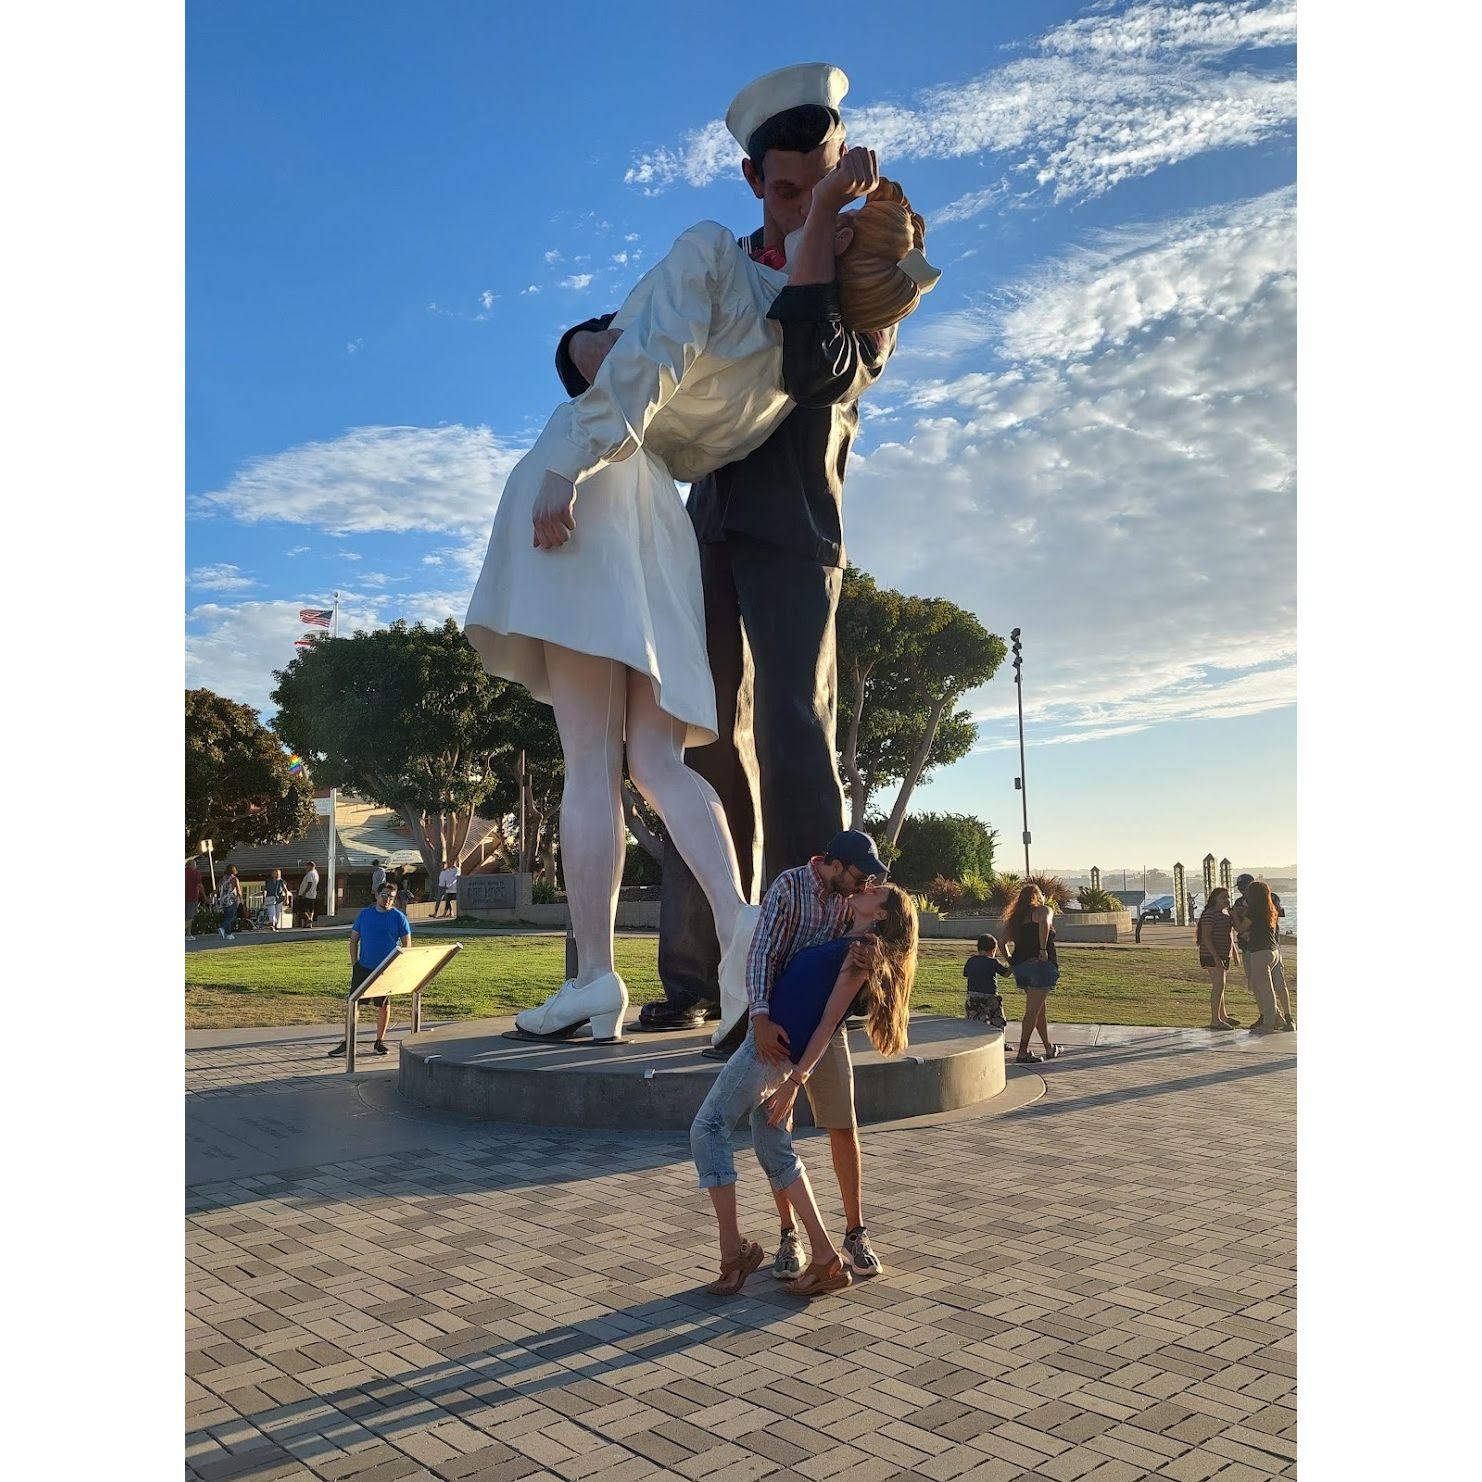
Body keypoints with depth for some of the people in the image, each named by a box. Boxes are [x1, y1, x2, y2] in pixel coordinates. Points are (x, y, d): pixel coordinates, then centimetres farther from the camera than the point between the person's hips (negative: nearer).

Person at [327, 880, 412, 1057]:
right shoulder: (365, 914, 4)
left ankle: (379, 1042, 20)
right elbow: (354, 939, 9)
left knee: (383, 1005, 8)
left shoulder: (398, 917, -3)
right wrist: (354, 963, 1)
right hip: (363, 967, 2)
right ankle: (347, 1042, 6)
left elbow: (406, 944, 0)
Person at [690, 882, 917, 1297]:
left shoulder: (863, 951, -11)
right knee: (774, 1149, 12)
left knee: (708, 1128, -7)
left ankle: (732, 1251, -4)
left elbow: (829, 1021, -15)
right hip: (768, 1040, 9)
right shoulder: (847, 945, 16)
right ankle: (826, 1256, 15)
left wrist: (795, 1081, -16)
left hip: (773, 1046, -9)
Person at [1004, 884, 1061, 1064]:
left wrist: (1010, 961, 16)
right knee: (1033, 1010, -6)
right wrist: (1043, 949, -23)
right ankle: (1022, 1053, -9)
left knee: (1039, 1008, 19)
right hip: (1041, 964, -7)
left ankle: (1049, 1049, 29)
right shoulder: (1043, 910, -2)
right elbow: (1044, 923, -26)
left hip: (1020, 965, 7)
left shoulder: (1015, 917, 17)